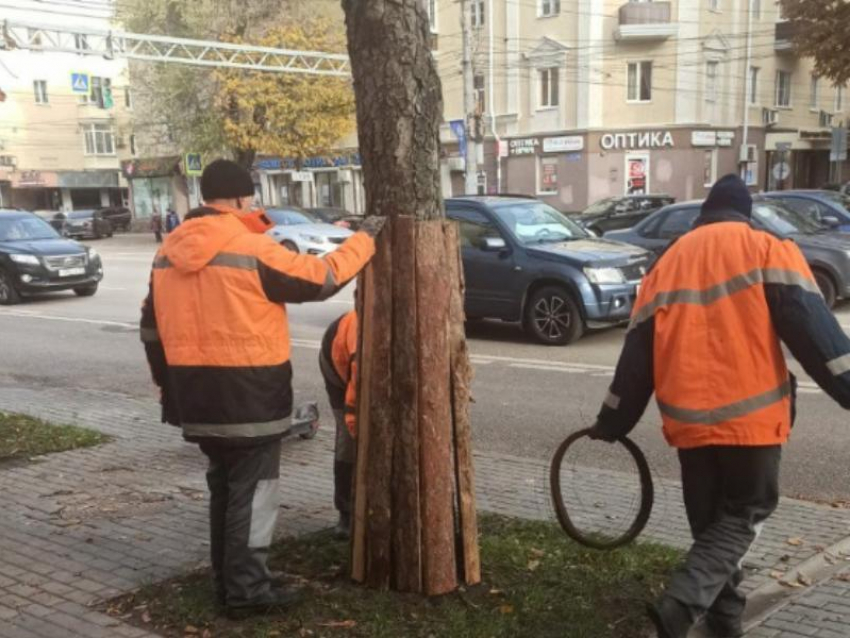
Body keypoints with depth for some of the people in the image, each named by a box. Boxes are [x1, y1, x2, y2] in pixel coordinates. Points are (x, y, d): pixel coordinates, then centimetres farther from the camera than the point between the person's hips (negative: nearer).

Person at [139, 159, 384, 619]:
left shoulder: (168, 252, 9)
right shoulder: (251, 249, -15)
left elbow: (152, 326, 15)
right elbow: (322, 278, -9)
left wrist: (168, 384, 24)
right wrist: (364, 239, 5)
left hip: (197, 394, 8)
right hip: (247, 393, -7)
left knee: (223, 486, 19)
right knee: (252, 491, 3)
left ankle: (227, 580, 28)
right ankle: (246, 590, 8)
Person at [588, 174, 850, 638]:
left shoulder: (667, 264, 15)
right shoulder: (766, 249, 3)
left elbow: (637, 353, 14)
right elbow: (810, 326, -9)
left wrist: (613, 422, 20)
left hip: (691, 421, 4)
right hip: (751, 416, -3)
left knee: (711, 524, 19)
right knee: (745, 517, 9)